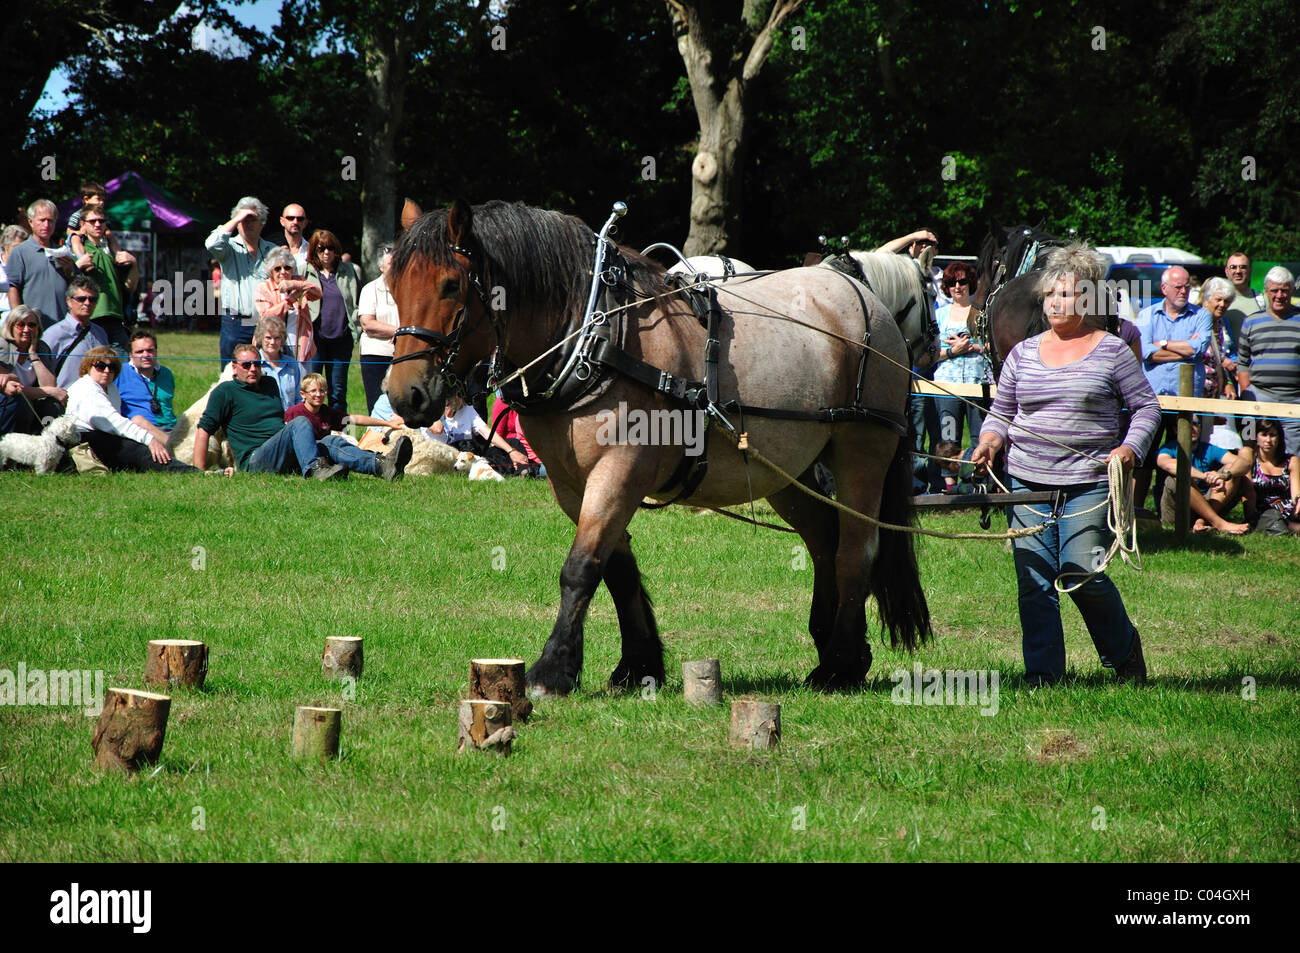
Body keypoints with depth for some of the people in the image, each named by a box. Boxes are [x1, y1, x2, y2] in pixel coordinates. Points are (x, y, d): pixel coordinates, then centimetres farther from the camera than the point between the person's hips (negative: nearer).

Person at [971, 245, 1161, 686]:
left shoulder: (1112, 351, 2)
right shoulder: (1023, 353, 11)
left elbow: (1146, 407, 6)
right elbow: (1002, 411, 17)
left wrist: (1130, 448, -11)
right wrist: (991, 439, -4)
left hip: (1090, 483, -3)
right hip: (1027, 480, 3)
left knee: (1081, 572, -12)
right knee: (1034, 579, -1)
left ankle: (1124, 650, 14)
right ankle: (1042, 673, 7)